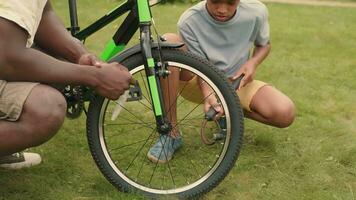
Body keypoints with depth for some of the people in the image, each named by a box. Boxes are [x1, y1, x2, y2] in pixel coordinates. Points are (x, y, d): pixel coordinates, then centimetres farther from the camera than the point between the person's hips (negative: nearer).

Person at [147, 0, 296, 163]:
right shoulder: (189, 21, -23)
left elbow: (264, 44, 3)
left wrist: (252, 63, -18)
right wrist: (208, 94, -38)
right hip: (201, 82, -1)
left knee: (285, 113, -26)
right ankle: (171, 134, -22)